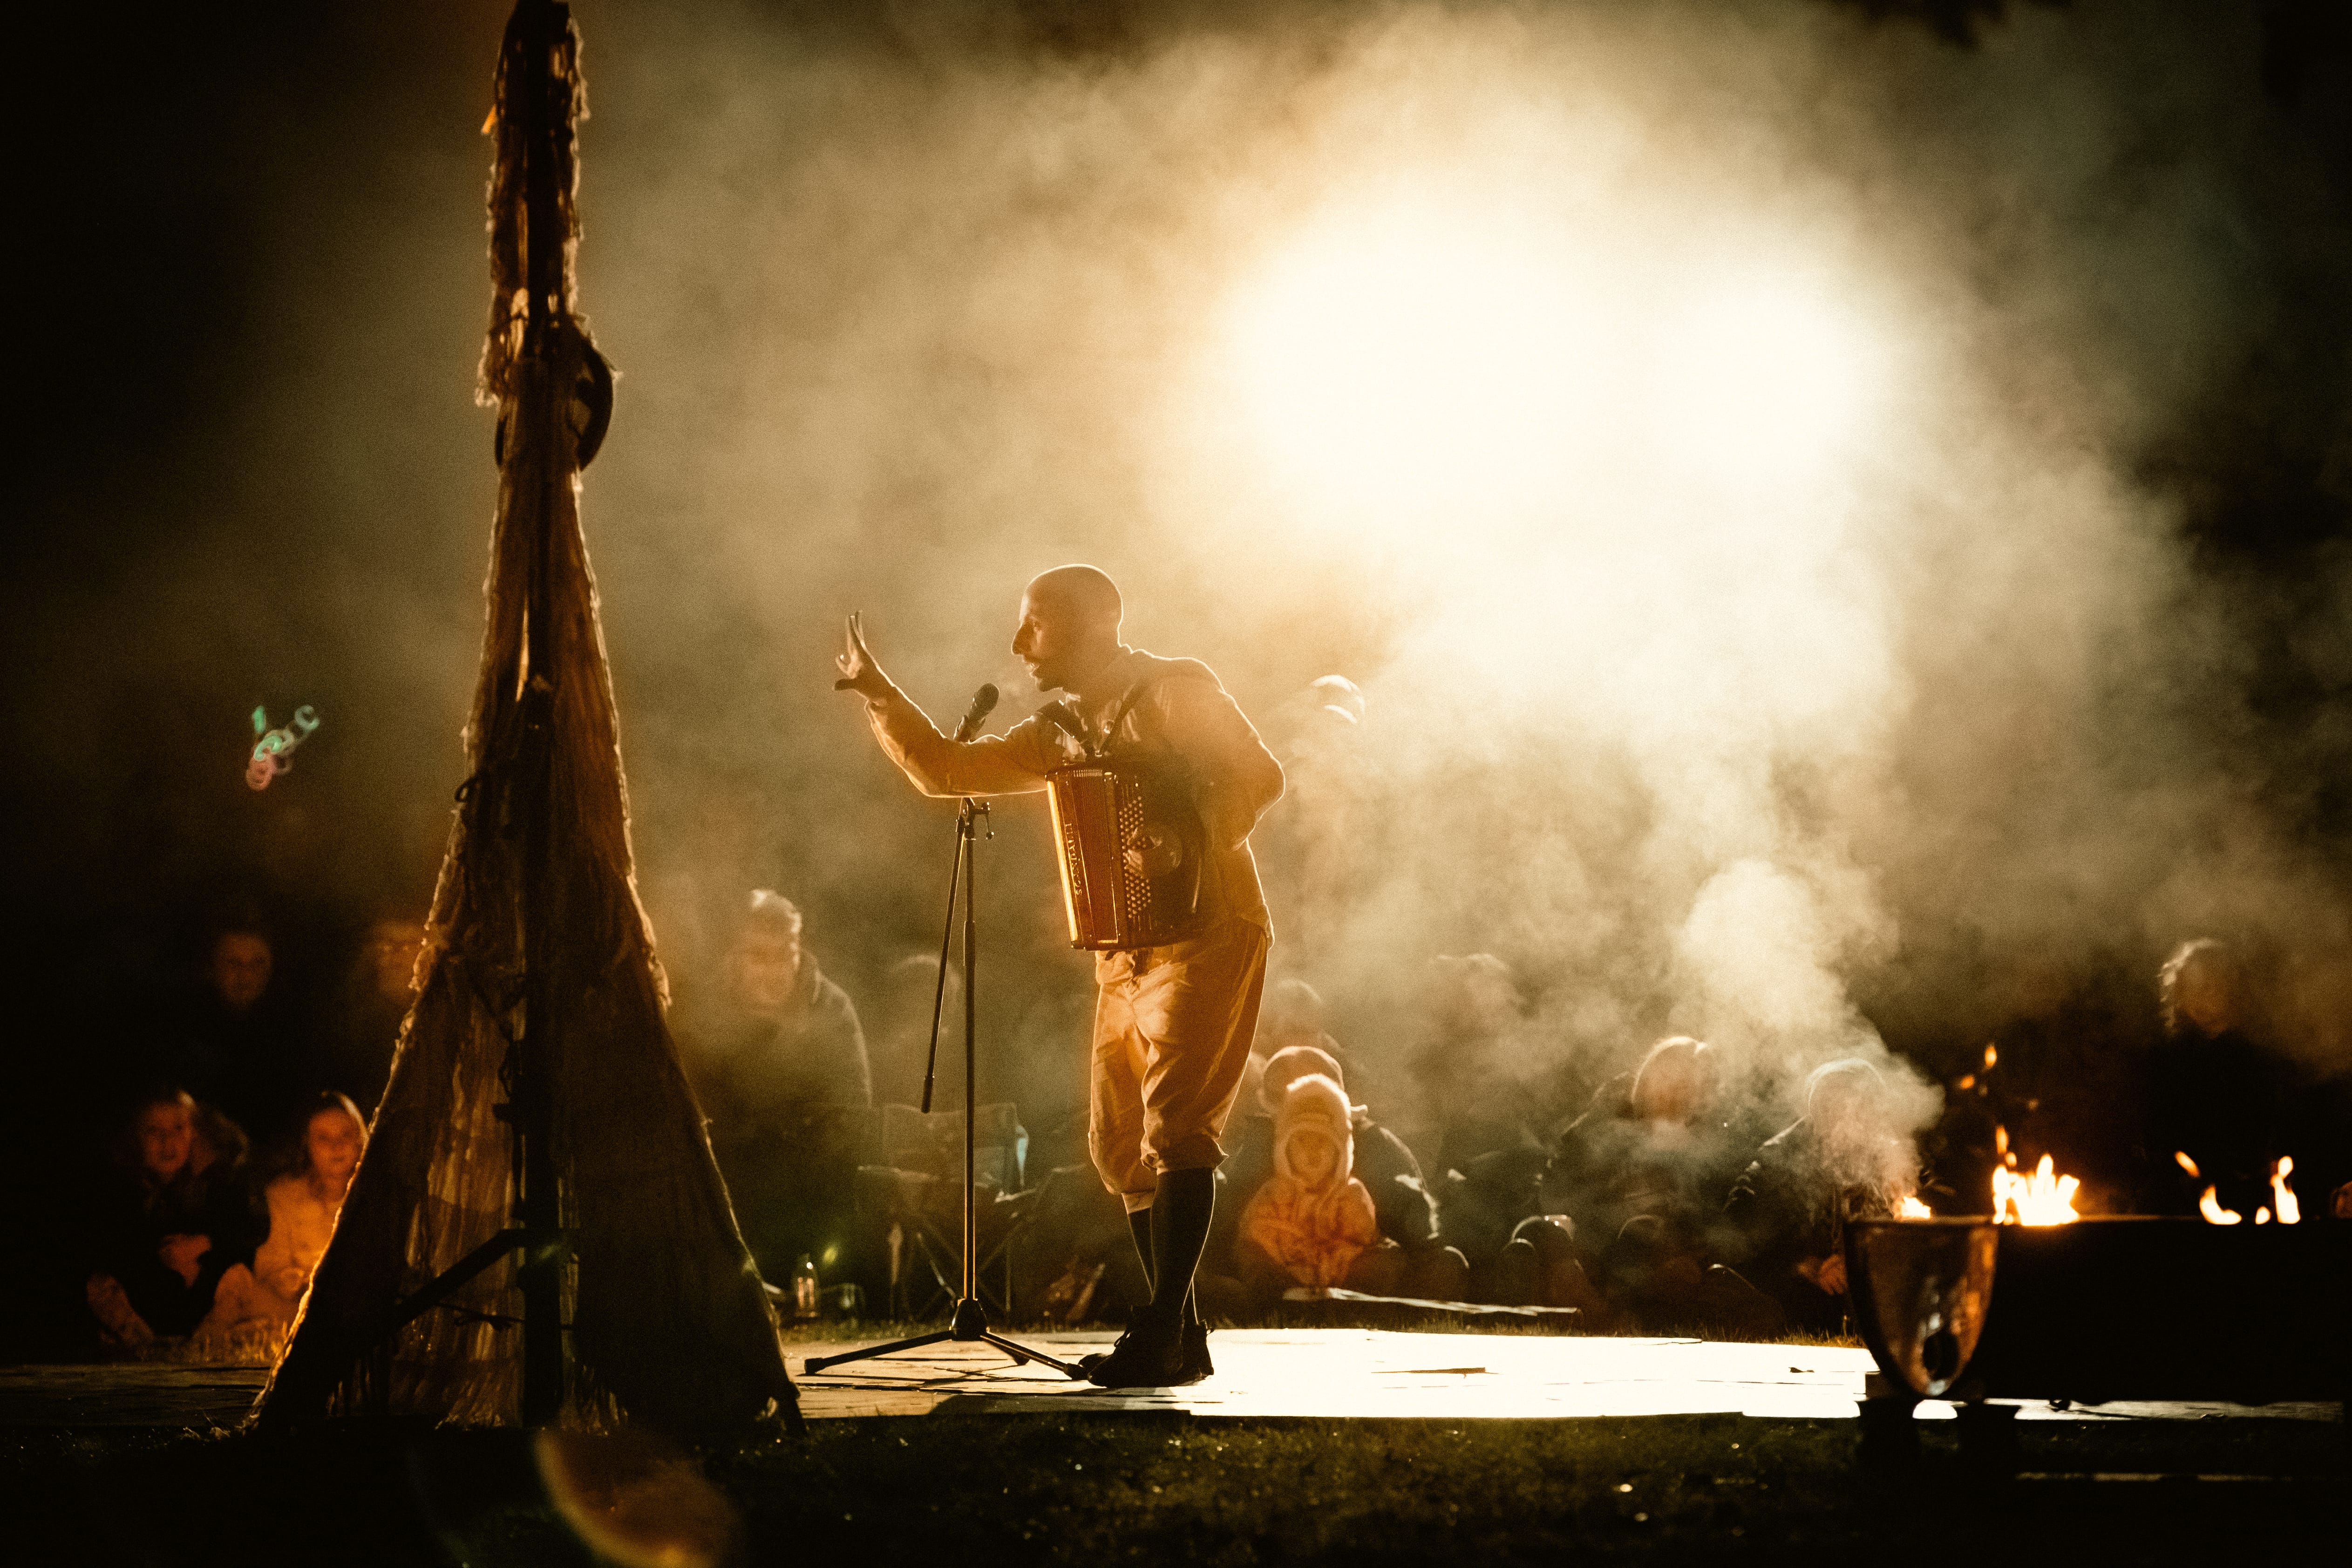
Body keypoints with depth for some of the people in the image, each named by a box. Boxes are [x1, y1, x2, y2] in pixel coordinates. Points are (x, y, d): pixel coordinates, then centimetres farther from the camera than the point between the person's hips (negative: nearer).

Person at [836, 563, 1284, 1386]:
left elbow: (1260, 774, -12)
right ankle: (1182, 1339, 12)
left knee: (1174, 1125, -17)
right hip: (1126, 955, 8)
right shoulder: (1057, 736, 16)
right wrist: (878, 694, 7)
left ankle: (1159, 1334, -22)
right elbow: (945, 770, 16)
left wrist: (1190, 846, -24)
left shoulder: (1176, 691, -5)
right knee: (1122, 1145, 5)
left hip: (1207, 935, -8)